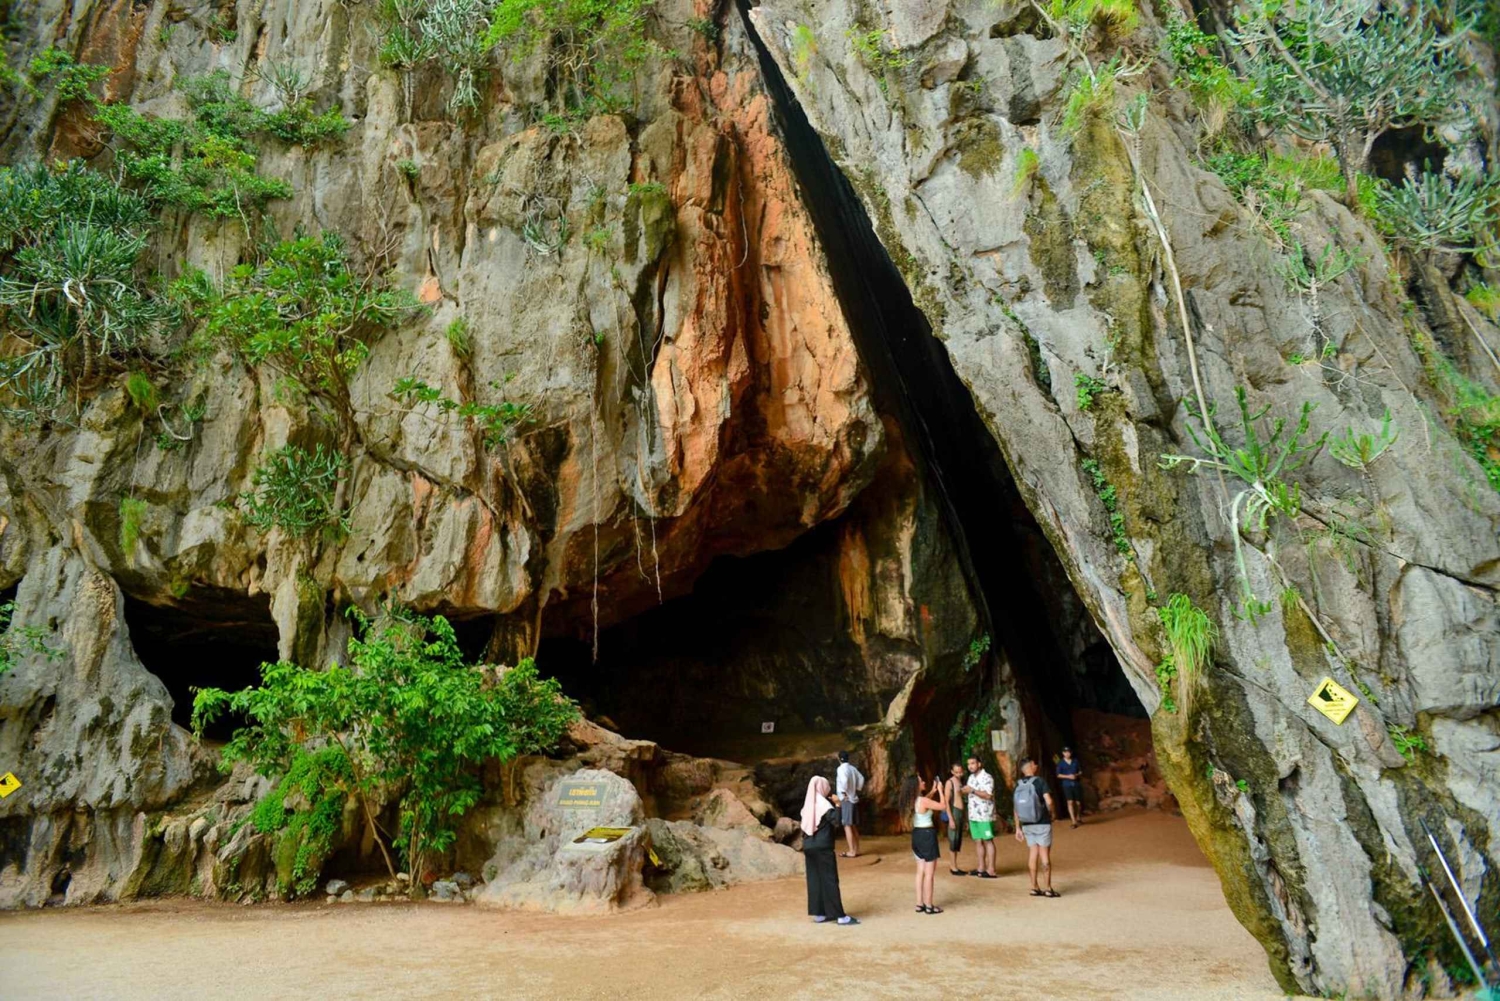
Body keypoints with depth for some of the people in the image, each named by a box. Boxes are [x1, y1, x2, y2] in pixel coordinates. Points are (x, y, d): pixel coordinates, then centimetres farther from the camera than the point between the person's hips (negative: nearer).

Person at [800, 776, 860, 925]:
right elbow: (836, 820, -21)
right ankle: (840, 915, -2)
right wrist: (838, 805, -13)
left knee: (814, 879, 10)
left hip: (809, 846, 7)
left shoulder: (807, 804, 10)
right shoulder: (823, 803, -13)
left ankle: (818, 913, 13)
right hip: (823, 847, -7)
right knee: (830, 880, -4)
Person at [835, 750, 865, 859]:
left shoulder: (841, 768, -13)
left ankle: (851, 852, -7)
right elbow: (861, 779, 21)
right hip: (853, 799, 8)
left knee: (847, 825, -6)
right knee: (853, 826, 13)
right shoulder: (853, 768, 10)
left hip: (846, 800, -8)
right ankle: (856, 850, 18)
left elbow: (844, 780, -31)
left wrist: (843, 792, -20)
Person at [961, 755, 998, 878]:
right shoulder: (971, 777, 14)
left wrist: (972, 790, -23)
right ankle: (981, 868, 17)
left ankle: (991, 870, 0)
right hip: (973, 815, 8)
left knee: (988, 841, -3)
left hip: (984, 815, -8)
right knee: (978, 841, 10)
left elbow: (988, 795, -22)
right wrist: (964, 791, -1)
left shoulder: (987, 777, -12)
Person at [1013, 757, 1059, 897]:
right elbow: (1049, 802, -21)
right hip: (1042, 823, -5)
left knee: (1033, 854, 12)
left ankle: (1034, 887, 14)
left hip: (1027, 824, 5)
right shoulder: (1040, 781, -11)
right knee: (1045, 854, 2)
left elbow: (1016, 809, 4)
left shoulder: (1018, 785, 3)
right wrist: (1050, 813, 0)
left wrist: (1018, 828, 10)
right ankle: (1047, 888, 5)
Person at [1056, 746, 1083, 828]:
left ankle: (1078, 819, 30)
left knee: (1078, 803, 6)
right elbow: (1058, 775, -1)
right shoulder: (1060, 763, -1)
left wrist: (1076, 775, -11)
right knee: (1070, 802, -13)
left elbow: (1080, 772, 11)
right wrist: (1068, 776, -14)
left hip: (1077, 784, 2)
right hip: (1067, 785, -2)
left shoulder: (1075, 761, 6)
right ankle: (1074, 822, -13)